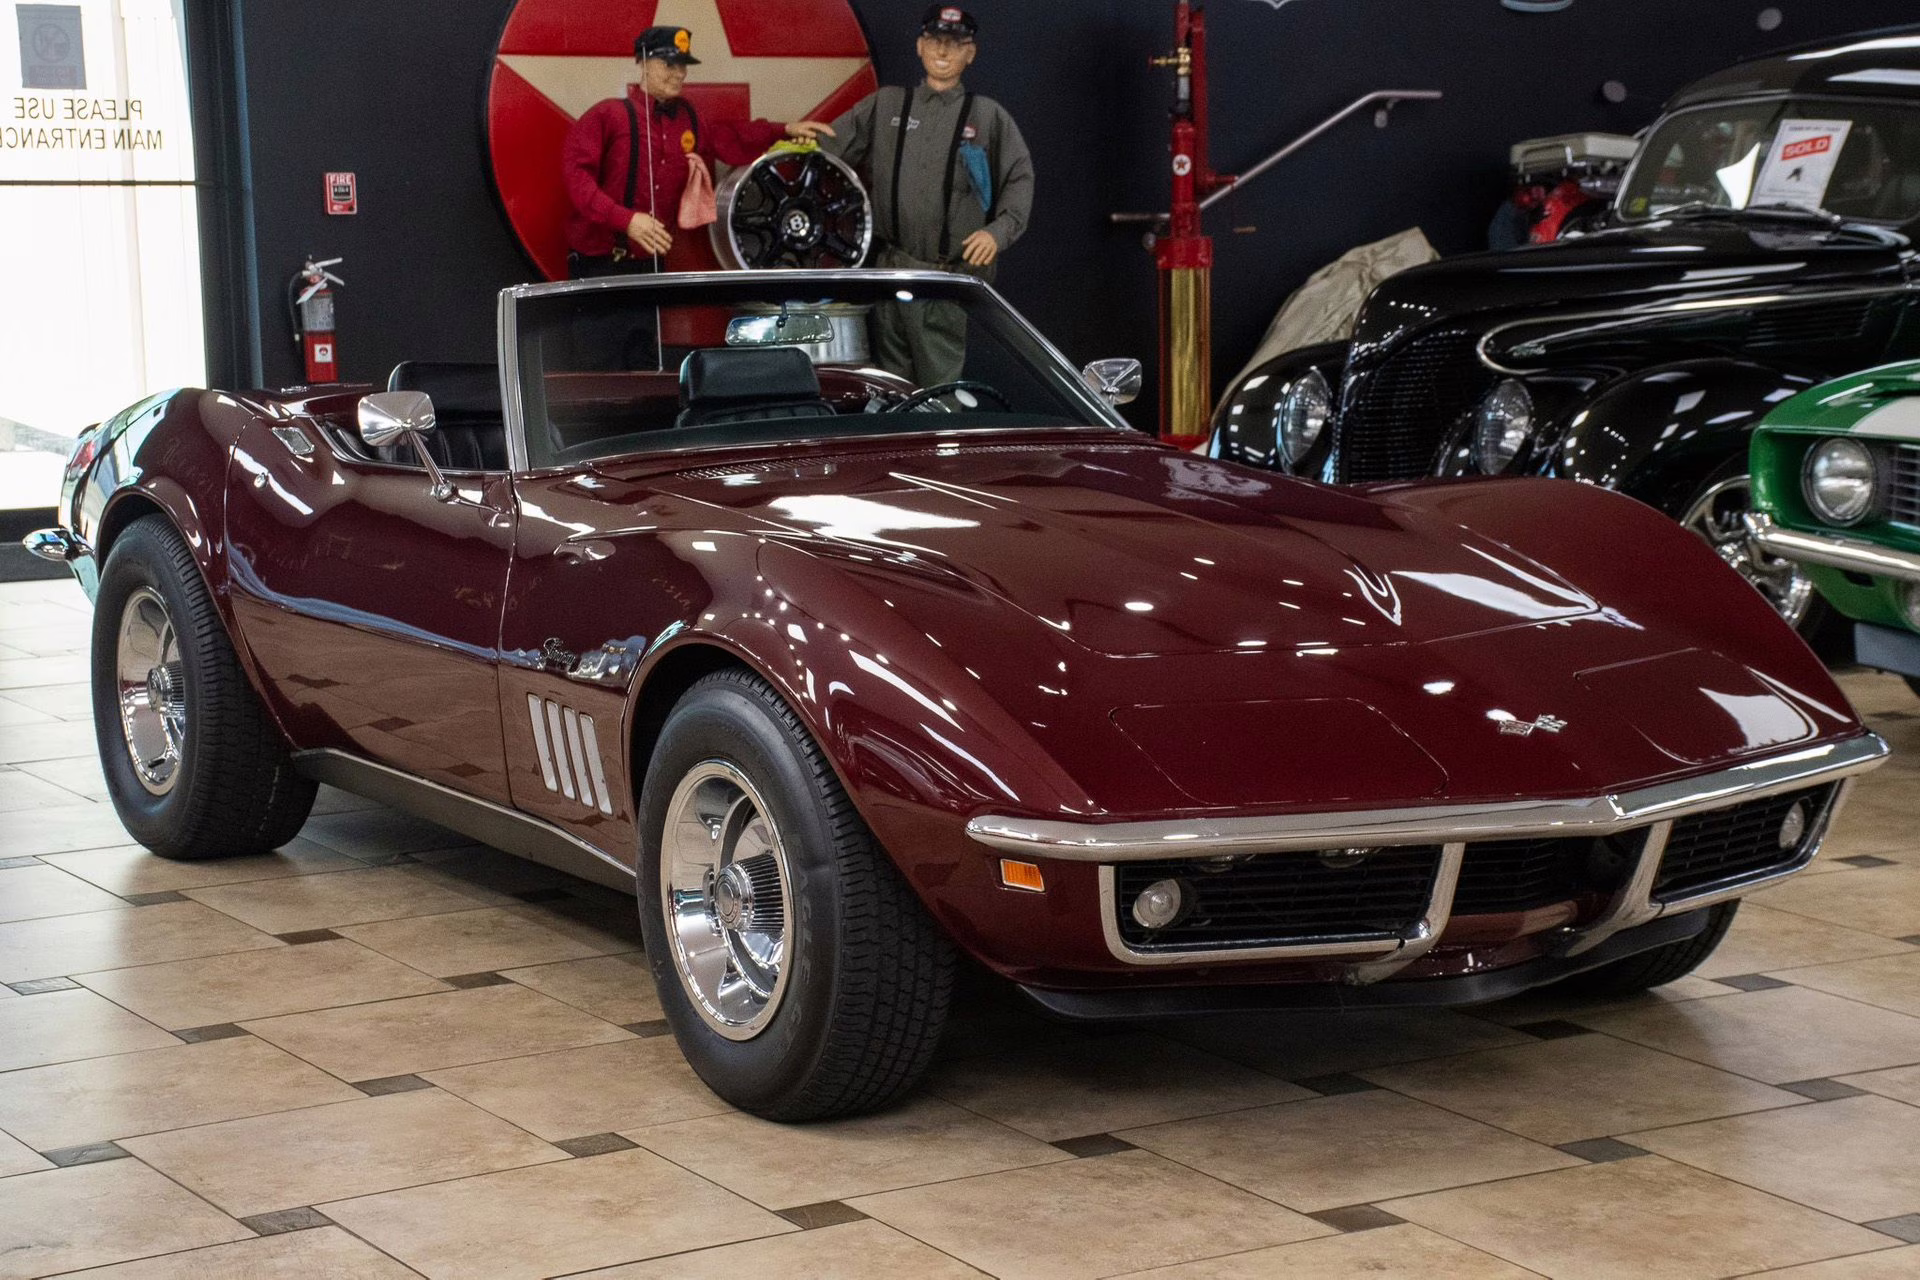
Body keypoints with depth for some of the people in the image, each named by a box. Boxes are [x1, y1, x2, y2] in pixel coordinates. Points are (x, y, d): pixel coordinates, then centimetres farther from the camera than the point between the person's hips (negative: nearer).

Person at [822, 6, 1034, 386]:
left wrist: (999, 231, -12)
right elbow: (832, 146, 14)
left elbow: (1019, 179, 4)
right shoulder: (885, 106, 13)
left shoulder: (988, 116, 7)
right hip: (891, 270, 3)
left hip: (952, 274, -3)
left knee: (940, 389, -8)